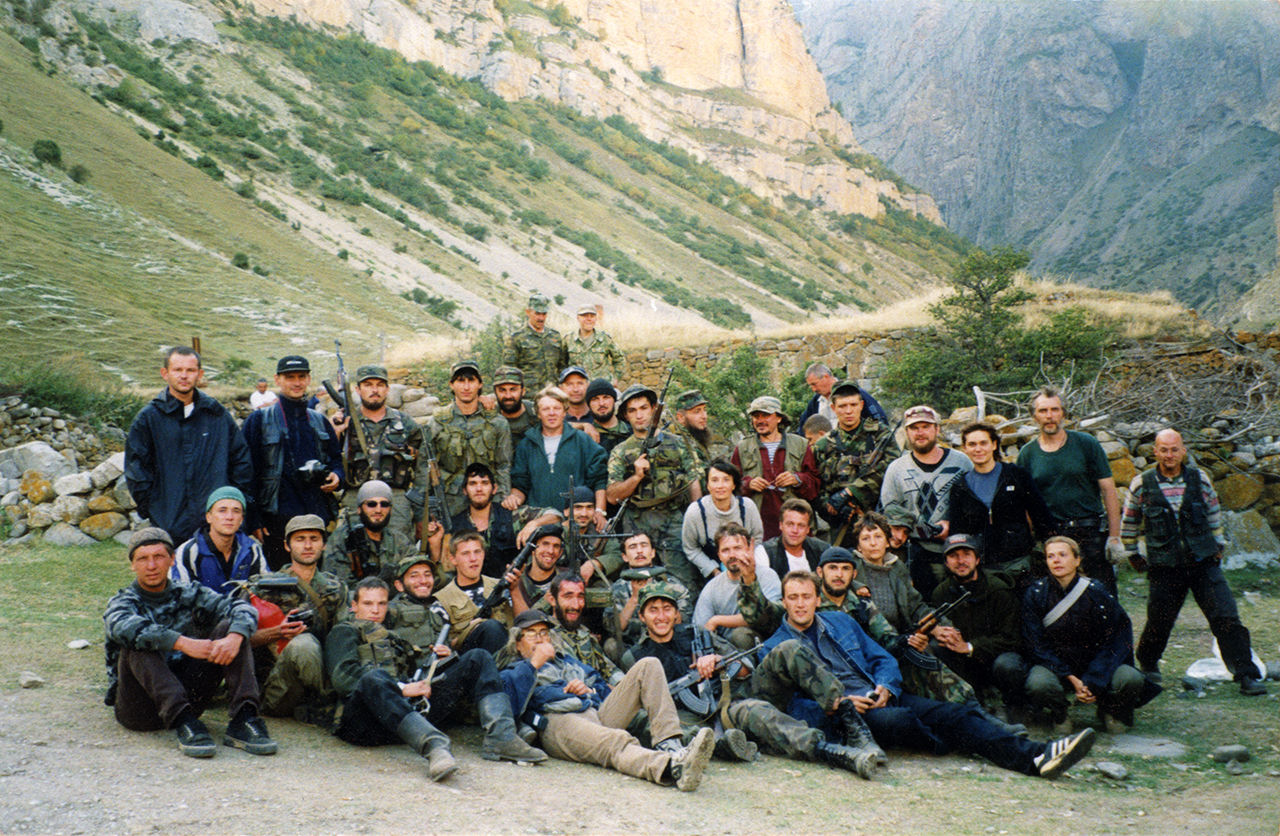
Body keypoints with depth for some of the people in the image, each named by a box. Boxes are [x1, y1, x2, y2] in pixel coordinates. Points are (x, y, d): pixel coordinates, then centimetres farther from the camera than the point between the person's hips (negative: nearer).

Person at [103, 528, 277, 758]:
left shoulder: (189, 596, 10)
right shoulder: (123, 602, 1)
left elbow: (243, 609, -6)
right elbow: (123, 627, -26)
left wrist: (234, 639, -30)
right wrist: (184, 644, -37)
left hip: (187, 694, 3)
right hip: (138, 706, -3)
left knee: (229, 627, -11)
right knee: (139, 644, -27)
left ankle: (243, 720, -30)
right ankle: (183, 724, -41)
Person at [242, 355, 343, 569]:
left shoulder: (320, 422, 18)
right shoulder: (259, 421, 4)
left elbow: (336, 459, 26)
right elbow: (248, 472, 0)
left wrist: (336, 476, 1)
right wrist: (254, 520, -7)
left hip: (318, 516, 4)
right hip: (278, 517, -4)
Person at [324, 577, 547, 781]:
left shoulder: (393, 637, 39)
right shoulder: (344, 632, 19)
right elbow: (343, 676, -1)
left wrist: (438, 658, 6)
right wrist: (402, 688, -11)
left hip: (413, 708, 6)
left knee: (477, 659, -2)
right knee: (373, 679, -40)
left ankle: (500, 737, -28)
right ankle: (434, 746, -60)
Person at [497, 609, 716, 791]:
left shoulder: (565, 660, 39)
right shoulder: (512, 672, 21)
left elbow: (605, 688, 31)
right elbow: (509, 702, -4)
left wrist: (589, 690, 10)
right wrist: (535, 663, -2)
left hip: (598, 713, 6)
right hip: (559, 722, -6)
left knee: (648, 667, -8)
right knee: (616, 741, -38)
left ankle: (669, 746, -30)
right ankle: (673, 768, -69)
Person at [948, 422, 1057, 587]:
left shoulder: (1016, 475, 5)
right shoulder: (960, 488, 8)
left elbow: (1041, 515, 8)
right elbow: (956, 531, 11)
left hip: (1017, 562, 0)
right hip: (980, 566, 1)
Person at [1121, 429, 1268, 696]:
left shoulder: (1199, 479, 2)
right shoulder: (1141, 485, -3)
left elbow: (1214, 513, 18)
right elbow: (1129, 523, 10)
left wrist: (1218, 545, 18)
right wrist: (1133, 555, 13)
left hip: (1203, 563, 1)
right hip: (1164, 567, -1)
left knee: (1227, 618, -6)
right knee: (1159, 622, 7)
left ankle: (1247, 676, 0)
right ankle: (1147, 664, 34)